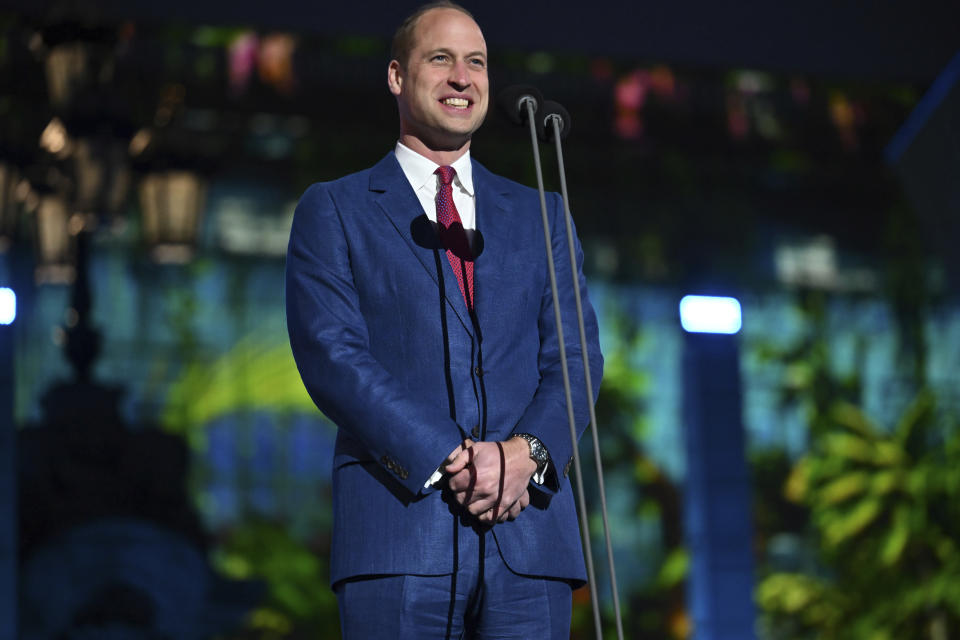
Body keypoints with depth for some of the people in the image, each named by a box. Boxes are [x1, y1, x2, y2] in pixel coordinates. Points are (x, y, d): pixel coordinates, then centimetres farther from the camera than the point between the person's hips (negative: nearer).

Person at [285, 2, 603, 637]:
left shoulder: (539, 216, 21)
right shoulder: (333, 211, 11)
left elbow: (576, 356, 11)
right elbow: (332, 357, -2)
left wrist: (528, 452, -10)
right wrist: (448, 462, -13)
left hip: (530, 537, 2)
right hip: (400, 535, -2)